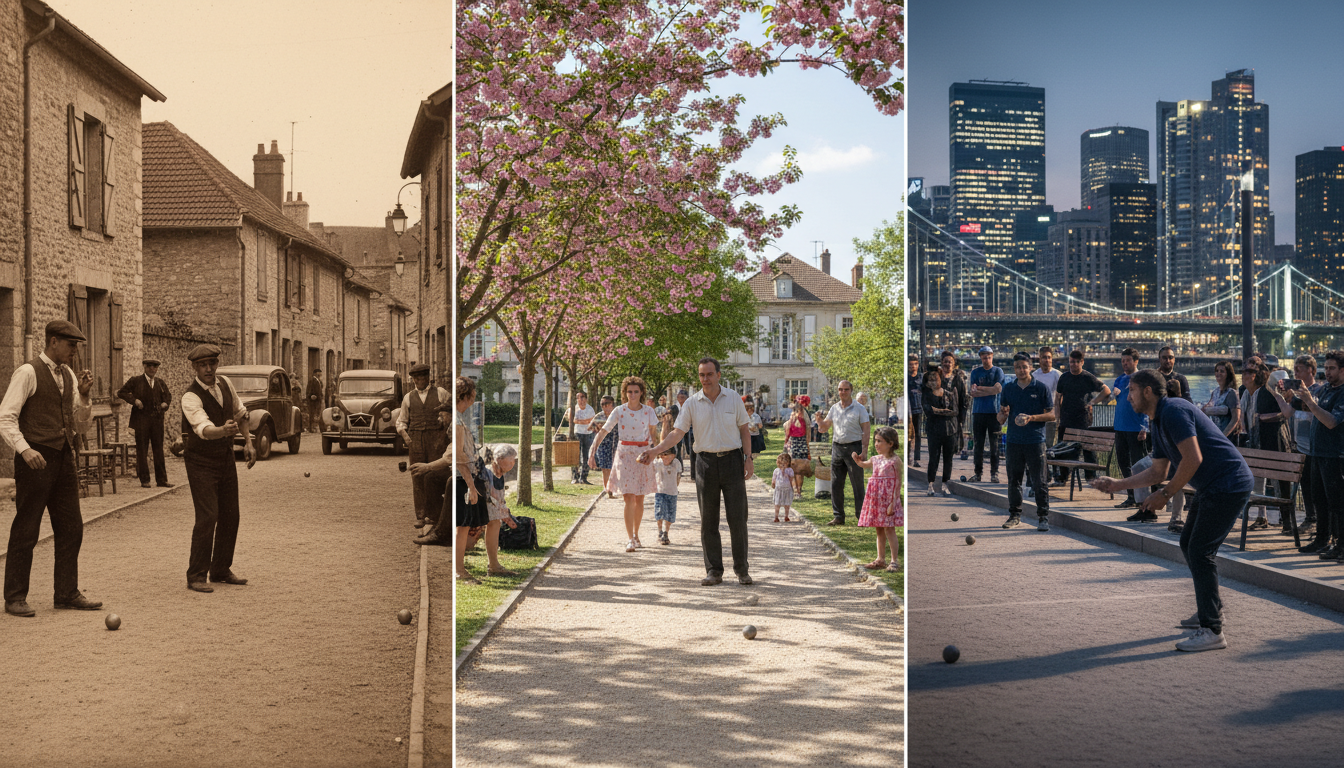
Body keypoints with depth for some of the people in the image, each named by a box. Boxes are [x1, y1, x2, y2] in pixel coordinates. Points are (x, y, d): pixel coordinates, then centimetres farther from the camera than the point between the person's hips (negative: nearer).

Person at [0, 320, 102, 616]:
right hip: (36, 459, -8)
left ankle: (67, 594, 18)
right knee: (25, 531, -1)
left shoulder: (68, 374, 13)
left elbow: (77, 420, 20)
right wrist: (24, 449, -26)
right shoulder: (28, 373, -10)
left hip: (63, 458, 8)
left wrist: (83, 394, 2)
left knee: (71, 528, 9)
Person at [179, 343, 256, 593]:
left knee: (230, 516, 10)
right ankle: (195, 576, -4)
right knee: (207, 517, -15)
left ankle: (221, 571, 23)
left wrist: (248, 442, 10)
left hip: (226, 457, 7)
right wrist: (223, 430, -57)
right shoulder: (191, 397, -21)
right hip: (201, 462, -7)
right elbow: (204, 429, -37)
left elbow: (240, 412, 17)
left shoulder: (225, 384, 0)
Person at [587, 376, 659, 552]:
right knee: (629, 498, -10)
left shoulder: (648, 411, 2)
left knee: (639, 499, 8)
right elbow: (602, 433, -5)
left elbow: (654, 435, 12)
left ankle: (636, 534, 22)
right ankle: (630, 539, -11)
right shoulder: (619, 411, -4)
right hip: (625, 454, -2)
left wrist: (659, 451, 3)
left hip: (643, 455, 2)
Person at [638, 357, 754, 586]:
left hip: (732, 460, -1)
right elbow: (677, 432, -4)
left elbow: (744, 430, 9)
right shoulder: (692, 404, 2)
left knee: (737, 518, -2)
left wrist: (748, 458, -1)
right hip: (706, 462, 1)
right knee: (708, 520, 2)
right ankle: (714, 571, 10)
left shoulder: (733, 400, 3)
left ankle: (742, 570, 8)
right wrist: (655, 450, -17)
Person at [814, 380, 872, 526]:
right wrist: (819, 420, -7)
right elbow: (823, 429, 15)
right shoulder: (834, 408, 12)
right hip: (837, 447, 4)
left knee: (857, 484, -3)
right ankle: (838, 517, 10)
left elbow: (865, 431, -5)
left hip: (854, 447, -4)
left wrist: (864, 451, -15)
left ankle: (861, 516, 3)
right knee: (836, 484, 3)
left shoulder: (859, 408, 0)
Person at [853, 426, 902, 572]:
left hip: (888, 499, -7)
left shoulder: (895, 461, -10)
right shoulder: (876, 459, 10)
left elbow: (897, 482, -11)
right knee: (878, 530, 12)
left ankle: (895, 561, 1)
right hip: (876, 499, 7)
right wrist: (857, 460, 6)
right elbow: (864, 465, 29)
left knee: (889, 529, -5)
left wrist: (892, 502, -16)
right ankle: (881, 559, 21)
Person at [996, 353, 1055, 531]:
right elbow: (1000, 419, 14)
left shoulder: (1041, 388, 1)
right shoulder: (1008, 389, 11)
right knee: (1013, 480, 7)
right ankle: (1015, 515, 18)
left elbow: (1051, 415, 1)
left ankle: (1043, 517, 2)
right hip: (1014, 441, 3)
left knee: (1039, 482, -4)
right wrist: (1003, 414, -10)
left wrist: (1032, 418, -14)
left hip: (1035, 441, -3)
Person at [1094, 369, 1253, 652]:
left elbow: (1193, 459, -25)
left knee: (1200, 551, -12)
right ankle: (1211, 609, 33)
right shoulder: (1158, 423, 16)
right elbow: (1157, 472, 21)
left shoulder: (1173, 411, -17)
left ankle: (1212, 631, -10)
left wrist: (1165, 494, -17)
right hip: (1212, 487, 11)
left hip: (1228, 485, -11)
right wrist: (1117, 484, 16)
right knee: (1189, 544, 19)